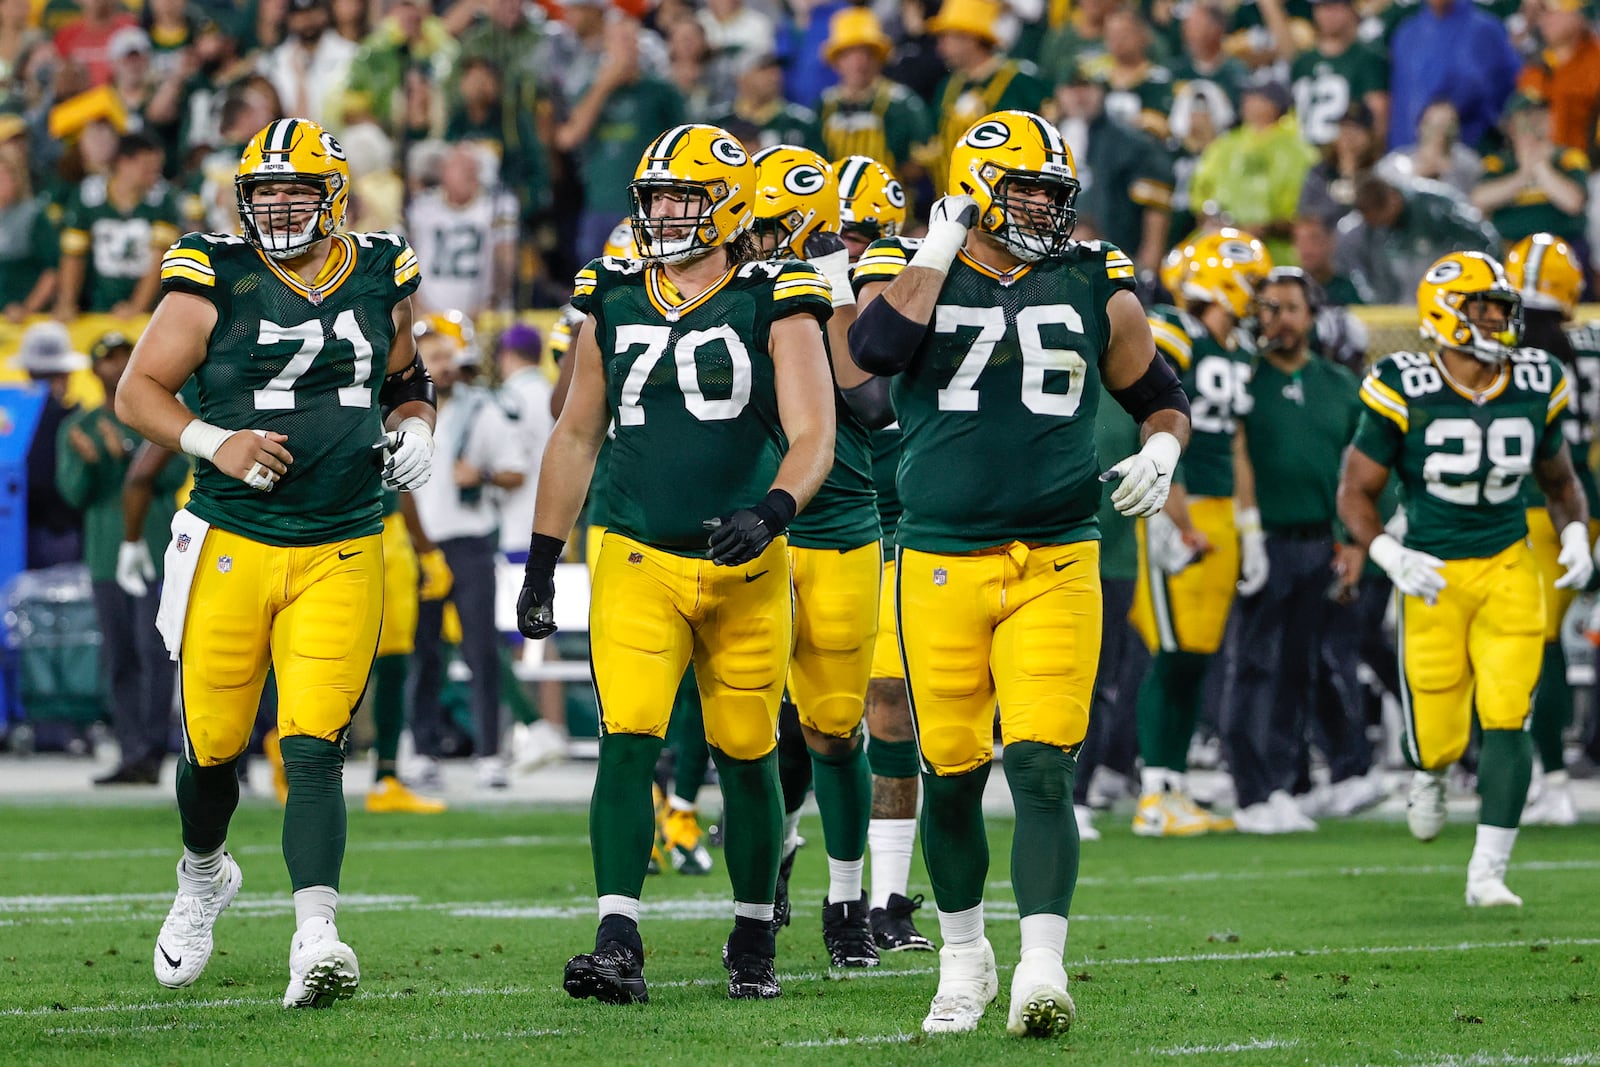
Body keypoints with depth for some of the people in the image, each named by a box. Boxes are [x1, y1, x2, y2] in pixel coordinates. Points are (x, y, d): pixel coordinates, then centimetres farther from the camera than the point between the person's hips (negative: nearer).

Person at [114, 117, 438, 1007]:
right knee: (213, 750, 9)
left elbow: (404, 375, 25)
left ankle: (316, 937, -25)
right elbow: (139, 391, -1)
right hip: (230, 546, 0)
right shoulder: (215, 281, -3)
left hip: (341, 556, 0)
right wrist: (213, 440, -17)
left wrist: (416, 427, 4)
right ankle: (203, 877, 40)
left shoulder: (382, 279, 7)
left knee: (314, 751, -14)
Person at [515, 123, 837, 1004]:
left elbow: (812, 436, -10)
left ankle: (753, 940, 25)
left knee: (745, 757, 7)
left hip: (743, 566, -2)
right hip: (637, 561, 2)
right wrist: (541, 565, 15)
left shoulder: (773, 305, -3)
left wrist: (771, 512, -29)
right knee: (628, 741, -14)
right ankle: (618, 945, -19)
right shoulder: (613, 302, 8)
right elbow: (575, 439, 17)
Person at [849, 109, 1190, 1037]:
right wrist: (942, 251, -13)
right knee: (952, 773, 6)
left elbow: (1162, 397, 20)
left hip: (1055, 566, 0)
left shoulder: (1095, 288, 8)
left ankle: (1042, 969, -16)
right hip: (942, 565, 0)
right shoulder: (911, 271, 2)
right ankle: (965, 958, 26)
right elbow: (876, 349, -21)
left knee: (1042, 767, -13)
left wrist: (1162, 450, -2)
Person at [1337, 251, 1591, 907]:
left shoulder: (1535, 389, 1)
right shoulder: (1405, 393, -11)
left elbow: (1560, 482, 17)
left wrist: (1575, 536, -2)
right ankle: (1429, 772, 41)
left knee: (1505, 721, -12)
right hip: (1434, 576, -2)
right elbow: (1356, 492, -5)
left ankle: (1487, 873, -5)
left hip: (1509, 570, 2)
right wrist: (1390, 557, -21)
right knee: (1439, 739, 1)